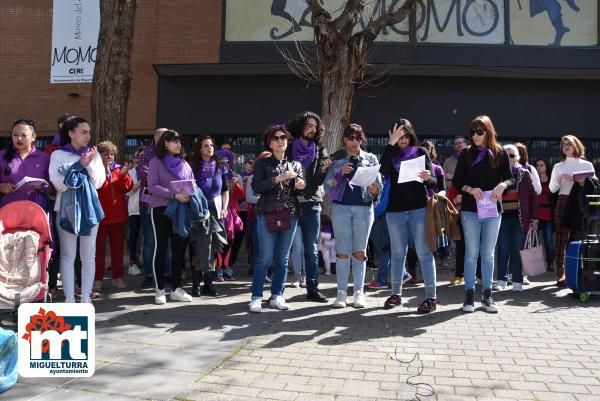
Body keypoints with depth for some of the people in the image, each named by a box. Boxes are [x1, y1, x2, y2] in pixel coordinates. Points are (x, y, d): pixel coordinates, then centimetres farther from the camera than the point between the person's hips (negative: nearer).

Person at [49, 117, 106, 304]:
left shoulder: (94, 154, 7)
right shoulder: (58, 155, 0)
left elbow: (99, 183, 3)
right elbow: (59, 184, -9)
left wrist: (89, 165, -11)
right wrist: (80, 165, -13)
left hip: (90, 208, 2)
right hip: (67, 208, -2)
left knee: (88, 255, 3)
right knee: (68, 255, 1)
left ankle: (86, 296, 10)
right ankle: (69, 297, 7)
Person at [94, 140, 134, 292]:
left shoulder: (118, 169, 12)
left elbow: (128, 187, 2)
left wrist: (123, 174, -13)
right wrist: (103, 171, -21)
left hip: (118, 214, 4)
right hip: (100, 215, -4)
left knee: (117, 247, 9)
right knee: (99, 248, 1)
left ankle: (118, 277, 16)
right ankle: (98, 279, 6)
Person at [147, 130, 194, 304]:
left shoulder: (184, 163, 13)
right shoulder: (156, 161, -2)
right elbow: (153, 186, -12)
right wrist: (174, 195, -21)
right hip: (161, 209, -5)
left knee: (179, 248, 6)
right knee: (161, 248, 0)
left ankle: (176, 288, 14)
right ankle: (160, 290, 7)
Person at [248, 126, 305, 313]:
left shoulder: (295, 165, 13)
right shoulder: (262, 163, 3)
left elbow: (300, 191, 11)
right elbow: (256, 187, -9)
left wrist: (301, 186, -11)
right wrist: (277, 179, -18)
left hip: (290, 215, 4)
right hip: (267, 215, -3)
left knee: (283, 259, 7)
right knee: (266, 258, -6)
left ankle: (277, 296, 16)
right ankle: (256, 297, 2)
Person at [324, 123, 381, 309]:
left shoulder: (371, 159, 10)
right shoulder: (337, 160, 8)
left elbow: (379, 186, 7)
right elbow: (328, 186, 3)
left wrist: (374, 189, -17)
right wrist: (340, 174, -14)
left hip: (364, 208, 1)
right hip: (341, 207, 0)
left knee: (359, 252, 3)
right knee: (343, 252, -2)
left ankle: (359, 292, 9)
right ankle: (342, 292, 4)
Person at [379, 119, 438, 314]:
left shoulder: (420, 152, 5)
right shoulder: (392, 153, 9)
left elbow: (433, 182, 1)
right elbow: (384, 170, -13)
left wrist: (428, 177, -22)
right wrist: (391, 143, -15)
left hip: (419, 209, -2)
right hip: (395, 210, 2)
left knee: (424, 252, -4)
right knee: (397, 253, 10)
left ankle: (431, 297, -2)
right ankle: (396, 294, 20)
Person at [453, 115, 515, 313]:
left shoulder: (500, 153, 3)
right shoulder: (467, 154, 3)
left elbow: (510, 178, 4)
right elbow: (456, 181, 2)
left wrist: (502, 185, -19)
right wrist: (470, 189, -17)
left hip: (493, 210, 1)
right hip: (470, 210, 0)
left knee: (488, 253, 7)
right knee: (471, 253, 1)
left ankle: (487, 295, 15)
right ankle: (469, 295, 8)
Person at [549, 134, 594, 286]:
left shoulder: (587, 165, 10)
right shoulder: (558, 166, 13)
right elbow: (552, 189, 10)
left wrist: (584, 182, -11)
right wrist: (560, 178, -7)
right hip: (563, 204, 0)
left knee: (577, 240, -2)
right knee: (561, 240, -5)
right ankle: (561, 273, -3)